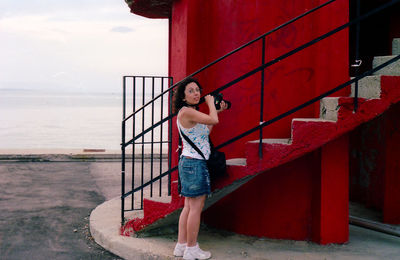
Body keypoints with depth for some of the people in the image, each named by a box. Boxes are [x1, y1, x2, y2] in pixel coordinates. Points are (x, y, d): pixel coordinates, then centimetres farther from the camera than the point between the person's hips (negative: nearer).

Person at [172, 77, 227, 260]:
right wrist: (211, 103, -5)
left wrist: (217, 111, 20)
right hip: (194, 163, -10)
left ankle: (181, 245, 19)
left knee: (189, 206, 14)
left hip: (190, 162, 10)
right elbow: (213, 120, -23)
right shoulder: (186, 111, -16)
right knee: (196, 207, -4)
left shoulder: (192, 112, 15)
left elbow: (206, 131, 22)